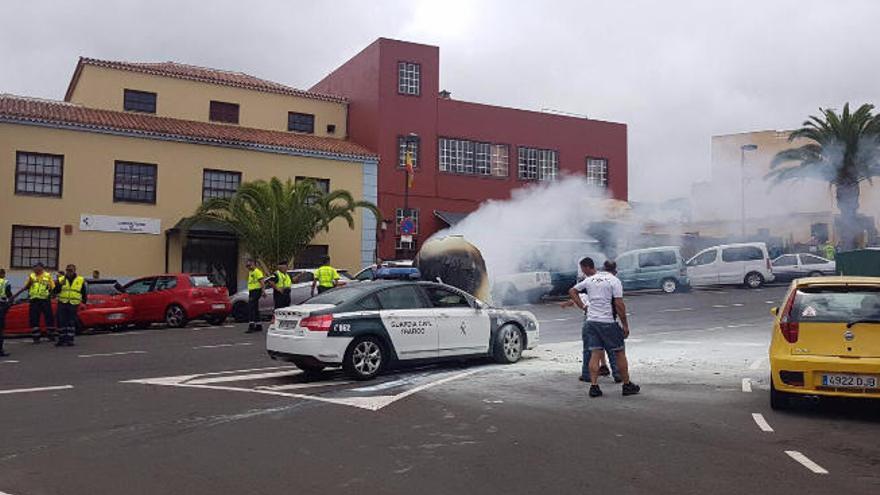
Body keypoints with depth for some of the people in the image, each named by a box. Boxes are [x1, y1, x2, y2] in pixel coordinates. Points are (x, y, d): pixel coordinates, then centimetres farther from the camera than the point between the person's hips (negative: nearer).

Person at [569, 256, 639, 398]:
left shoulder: (588, 281, 6)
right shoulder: (614, 280, -4)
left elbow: (572, 291, 19)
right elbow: (619, 305, -9)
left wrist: (582, 306, 18)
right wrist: (625, 325, -3)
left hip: (591, 321, 4)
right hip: (608, 322, -3)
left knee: (595, 354, 4)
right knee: (620, 353, 8)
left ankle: (594, 386, -1)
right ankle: (627, 385, 14)